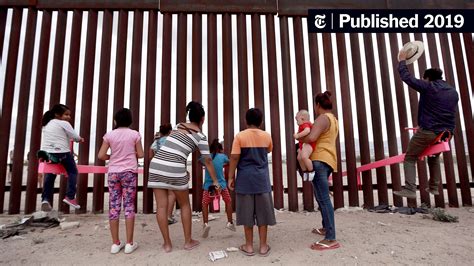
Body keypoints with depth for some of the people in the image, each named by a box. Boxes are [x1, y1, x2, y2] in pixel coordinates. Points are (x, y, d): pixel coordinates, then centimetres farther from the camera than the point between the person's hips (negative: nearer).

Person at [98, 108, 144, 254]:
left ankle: (115, 243, 12)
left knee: (114, 206, 7)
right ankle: (129, 243, 7)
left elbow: (101, 155, 0)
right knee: (129, 205, 3)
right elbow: (140, 154, -1)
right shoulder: (134, 134, -2)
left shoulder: (109, 135, 2)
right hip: (129, 172, -1)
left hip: (113, 172, 2)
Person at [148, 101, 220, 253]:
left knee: (161, 206, 7)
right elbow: (208, 161, 6)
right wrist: (215, 181, 16)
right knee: (185, 205, 15)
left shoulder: (178, 126, 18)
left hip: (157, 165, 4)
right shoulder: (201, 136, 5)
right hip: (174, 168, -4)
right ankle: (188, 241, 22)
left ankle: (167, 244, 16)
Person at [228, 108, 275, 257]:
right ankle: (263, 246, 16)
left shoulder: (240, 136, -6)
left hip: (245, 178, -1)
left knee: (247, 213, 7)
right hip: (262, 178, 2)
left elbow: (234, 158, -10)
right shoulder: (267, 136, 2)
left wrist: (231, 177, -2)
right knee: (262, 212, 9)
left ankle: (249, 246, 16)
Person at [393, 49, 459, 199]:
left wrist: (402, 61, 11)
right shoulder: (453, 92, 15)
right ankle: (434, 188, 31)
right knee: (434, 157, 29)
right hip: (446, 132, 7)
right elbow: (452, 113, 22)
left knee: (409, 158, 2)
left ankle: (410, 190, -8)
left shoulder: (428, 87, -6)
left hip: (428, 131, -7)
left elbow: (407, 77, -3)